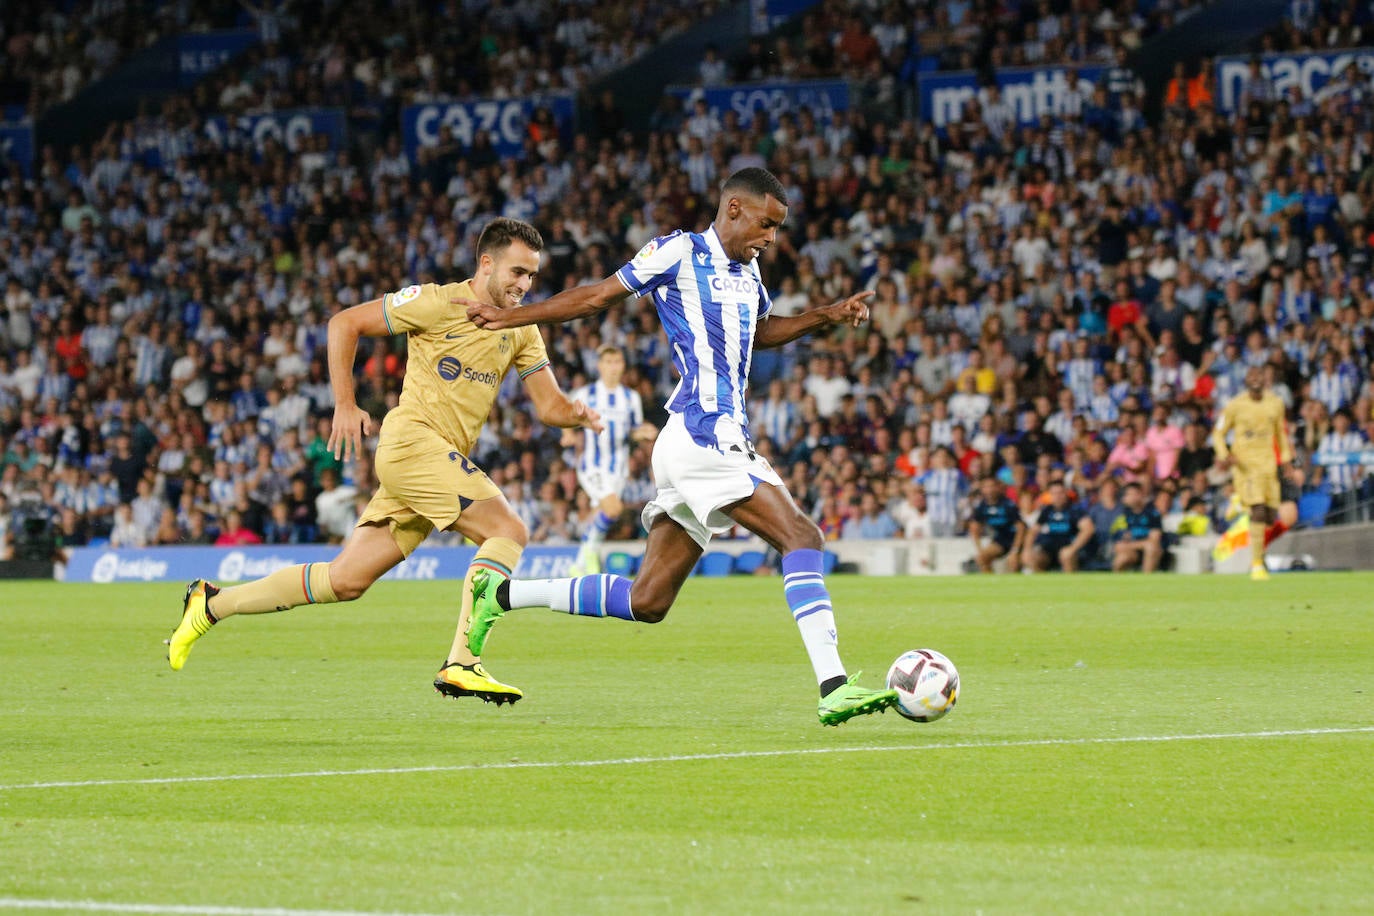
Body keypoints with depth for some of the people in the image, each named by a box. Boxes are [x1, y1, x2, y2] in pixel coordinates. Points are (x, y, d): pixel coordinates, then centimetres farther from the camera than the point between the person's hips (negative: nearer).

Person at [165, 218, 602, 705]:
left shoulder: (521, 330, 14)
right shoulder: (437, 302, -7)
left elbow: (548, 404, 13)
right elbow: (345, 323, -3)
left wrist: (575, 412, -11)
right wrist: (345, 405, -8)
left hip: (444, 460, 7)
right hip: (412, 440, -7)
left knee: (346, 580, 6)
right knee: (507, 529, -21)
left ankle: (211, 604, 16)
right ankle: (462, 664, -26)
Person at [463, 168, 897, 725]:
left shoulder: (747, 271, 19)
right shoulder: (680, 252, -4)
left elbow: (760, 332, 37)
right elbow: (600, 295, 3)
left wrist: (826, 317, 22)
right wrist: (510, 317, 3)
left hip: (725, 441, 9)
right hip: (701, 437, -9)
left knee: (647, 602, 9)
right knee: (802, 537, -19)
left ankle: (501, 595, 19)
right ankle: (833, 689, -26)